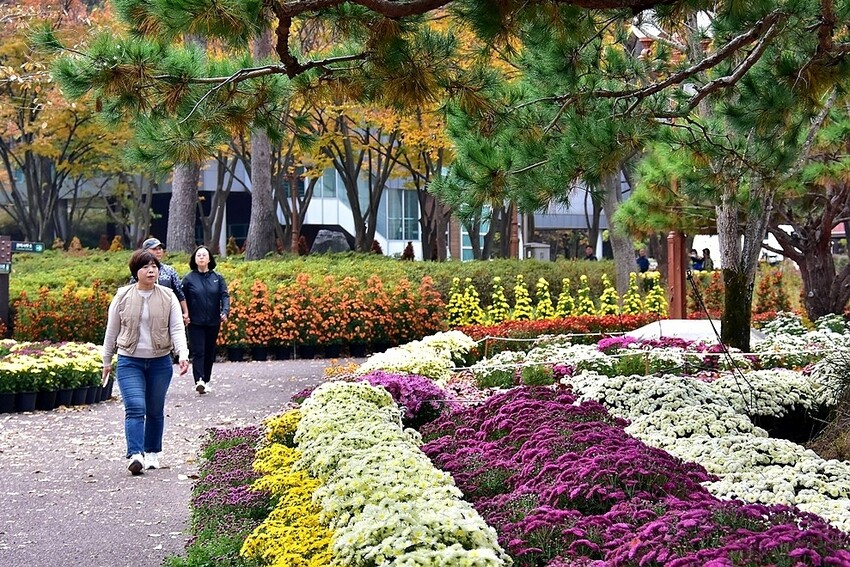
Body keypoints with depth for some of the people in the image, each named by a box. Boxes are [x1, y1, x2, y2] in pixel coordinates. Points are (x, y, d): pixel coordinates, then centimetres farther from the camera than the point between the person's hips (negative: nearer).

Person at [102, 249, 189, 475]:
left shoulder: (168, 297, 0)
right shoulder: (122, 296, 0)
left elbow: (177, 328, -4)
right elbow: (112, 330, 8)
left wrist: (183, 354, -19)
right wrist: (107, 361, 11)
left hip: (160, 362, 1)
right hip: (129, 362, -1)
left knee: (155, 411, 12)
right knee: (135, 408, -16)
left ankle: (152, 453, 27)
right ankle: (136, 455, -22)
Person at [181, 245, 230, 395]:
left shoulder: (217, 277, 5)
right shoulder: (188, 279, 0)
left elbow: (225, 295, -2)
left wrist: (225, 311, -17)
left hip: (213, 322, 3)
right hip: (195, 323, -3)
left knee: (210, 352, 10)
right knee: (198, 351, -12)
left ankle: (206, 381, 21)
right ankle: (199, 381, -23)